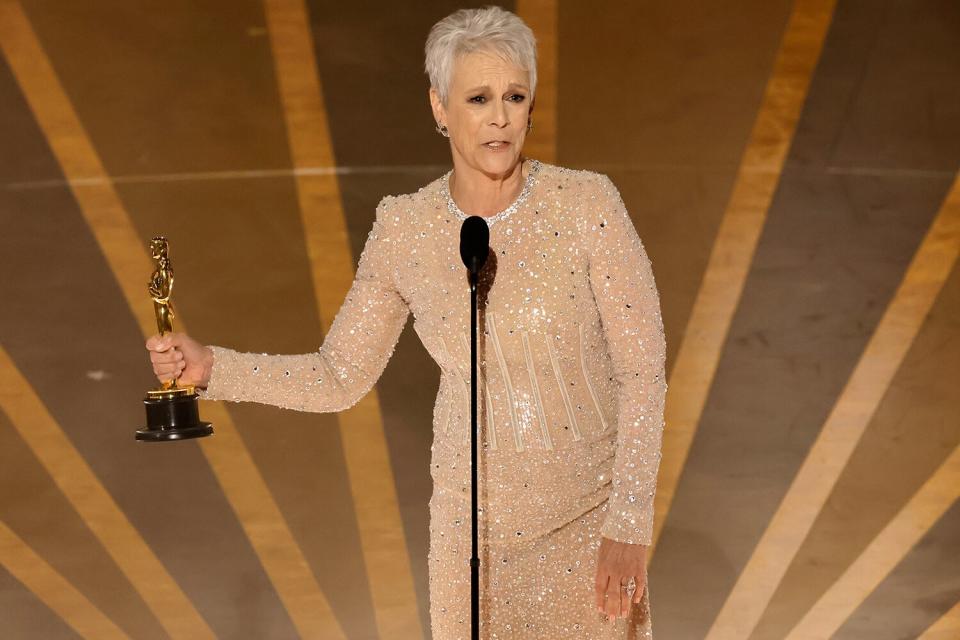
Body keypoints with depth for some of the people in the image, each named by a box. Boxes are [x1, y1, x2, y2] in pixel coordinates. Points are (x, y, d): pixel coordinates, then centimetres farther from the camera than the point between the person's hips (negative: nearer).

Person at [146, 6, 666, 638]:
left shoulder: (587, 203, -15)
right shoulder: (404, 227, -7)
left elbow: (644, 367, -12)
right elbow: (339, 377, 0)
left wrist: (629, 525, -17)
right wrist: (211, 367, -12)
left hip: (589, 514, -2)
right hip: (474, 516, 2)